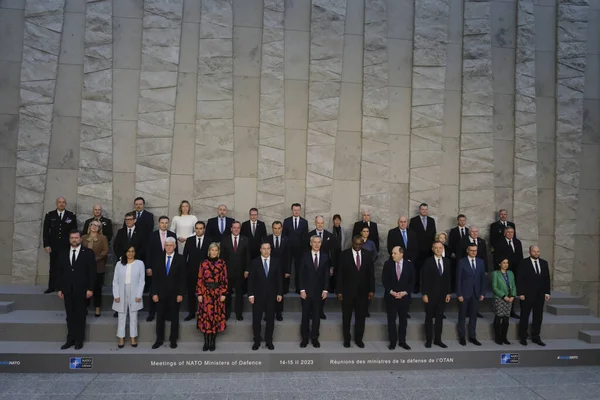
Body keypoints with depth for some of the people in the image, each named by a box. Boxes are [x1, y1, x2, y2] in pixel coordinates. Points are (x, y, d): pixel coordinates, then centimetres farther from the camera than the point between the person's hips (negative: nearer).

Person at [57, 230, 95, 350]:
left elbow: (92, 272, -6)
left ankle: (79, 340, 14)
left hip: (81, 290, -3)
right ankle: (70, 339, 15)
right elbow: (60, 272, 10)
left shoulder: (88, 253, -3)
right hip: (67, 290, 3)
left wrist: (90, 289, -11)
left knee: (80, 315, 5)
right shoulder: (63, 254, 9)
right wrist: (60, 288, 5)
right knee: (70, 316, 8)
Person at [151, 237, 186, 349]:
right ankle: (159, 340, 22)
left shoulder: (180, 259, -4)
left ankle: (173, 340, 22)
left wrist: (180, 294, -9)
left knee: (174, 317, 10)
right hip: (161, 293, 2)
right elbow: (155, 277, 1)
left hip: (174, 293, -2)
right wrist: (154, 293, -4)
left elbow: (182, 278, -5)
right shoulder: (158, 258, 2)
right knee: (160, 317, 9)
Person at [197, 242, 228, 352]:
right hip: (206, 293, 0)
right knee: (205, 316, 1)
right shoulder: (204, 263, 2)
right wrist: (199, 294, -4)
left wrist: (223, 293, -4)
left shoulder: (222, 263, 2)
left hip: (218, 293, 0)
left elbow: (224, 280, 2)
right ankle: (206, 342, 11)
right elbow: (200, 279, 1)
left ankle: (213, 342, 15)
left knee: (216, 316, 4)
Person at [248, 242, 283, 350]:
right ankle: (257, 341, 20)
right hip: (258, 295, -1)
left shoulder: (276, 261, 1)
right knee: (256, 319, 5)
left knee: (270, 319, 8)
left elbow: (279, 278, 3)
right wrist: (250, 294, -8)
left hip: (271, 295, 1)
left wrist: (279, 293, -1)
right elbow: (251, 279, -3)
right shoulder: (255, 262, -3)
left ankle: (269, 341, 22)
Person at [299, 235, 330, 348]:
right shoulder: (305, 256, -2)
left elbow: (327, 274, 3)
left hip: (319, 291, 1)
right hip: (306, 291, -1)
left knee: (316, 316, 8)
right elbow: (301, 274, -3)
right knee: (305, 315, 6)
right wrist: (302, 290, -8)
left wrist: (325, 290, -3)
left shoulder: (325, 256, 2)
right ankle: (304, 338, 17)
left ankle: (315, 338, 18)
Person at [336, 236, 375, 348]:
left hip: (363, 291, 2)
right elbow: (340, 273, -5)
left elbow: (371, 273, 5)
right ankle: (347, 339, 22)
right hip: (348, 290, -2)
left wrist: (371, 290, 1)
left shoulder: (367, 254, 2)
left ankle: (358, 339, 23)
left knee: (361, 317, 10)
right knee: (346, 317, 8)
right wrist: (339, 291, -8)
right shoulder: (344, 254, -5)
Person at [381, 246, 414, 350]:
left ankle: (402, 341, 22)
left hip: (404, 296, 1)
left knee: (403, 320, 10)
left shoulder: (409, 264, -3)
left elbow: (412, 281, -1)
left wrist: (405, 292, -11)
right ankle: (392, 341, 15)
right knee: (391, 320, 5)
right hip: (390, 296, 0)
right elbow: (384, 280, -2)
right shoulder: (388, 264, -4)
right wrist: (391, 292, -12)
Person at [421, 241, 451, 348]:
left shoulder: (447, 261, 6)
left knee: (440, 317, 9)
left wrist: (448, 293, 3)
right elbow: (425, 279, -9)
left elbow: (448, 278, 8)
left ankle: (438, 339, 18)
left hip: (442, 294, 4)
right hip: (431, 294, -4)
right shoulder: (428, 261, -7)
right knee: (429, 317, 6)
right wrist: (424, 294, -13)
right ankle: (428, 340, 14)